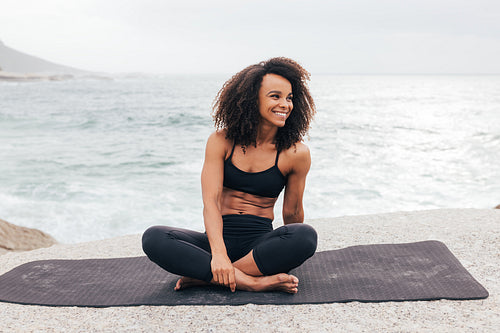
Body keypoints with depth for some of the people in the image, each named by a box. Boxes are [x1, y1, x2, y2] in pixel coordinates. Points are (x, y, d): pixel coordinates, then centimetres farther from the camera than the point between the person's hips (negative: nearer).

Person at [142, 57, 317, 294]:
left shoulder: (296, 154, -4)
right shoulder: (221, 141, -2)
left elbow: (292, 212, 7)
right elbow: (210, 201, -12)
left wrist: (288, 254, 19)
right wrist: (218, 254, -27)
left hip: (261, 242, 0)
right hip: (219, 238, 1)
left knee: (306, 236, -32)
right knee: (153, 238, -25)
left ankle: (206, 276, -26)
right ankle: (252, 282, -32)